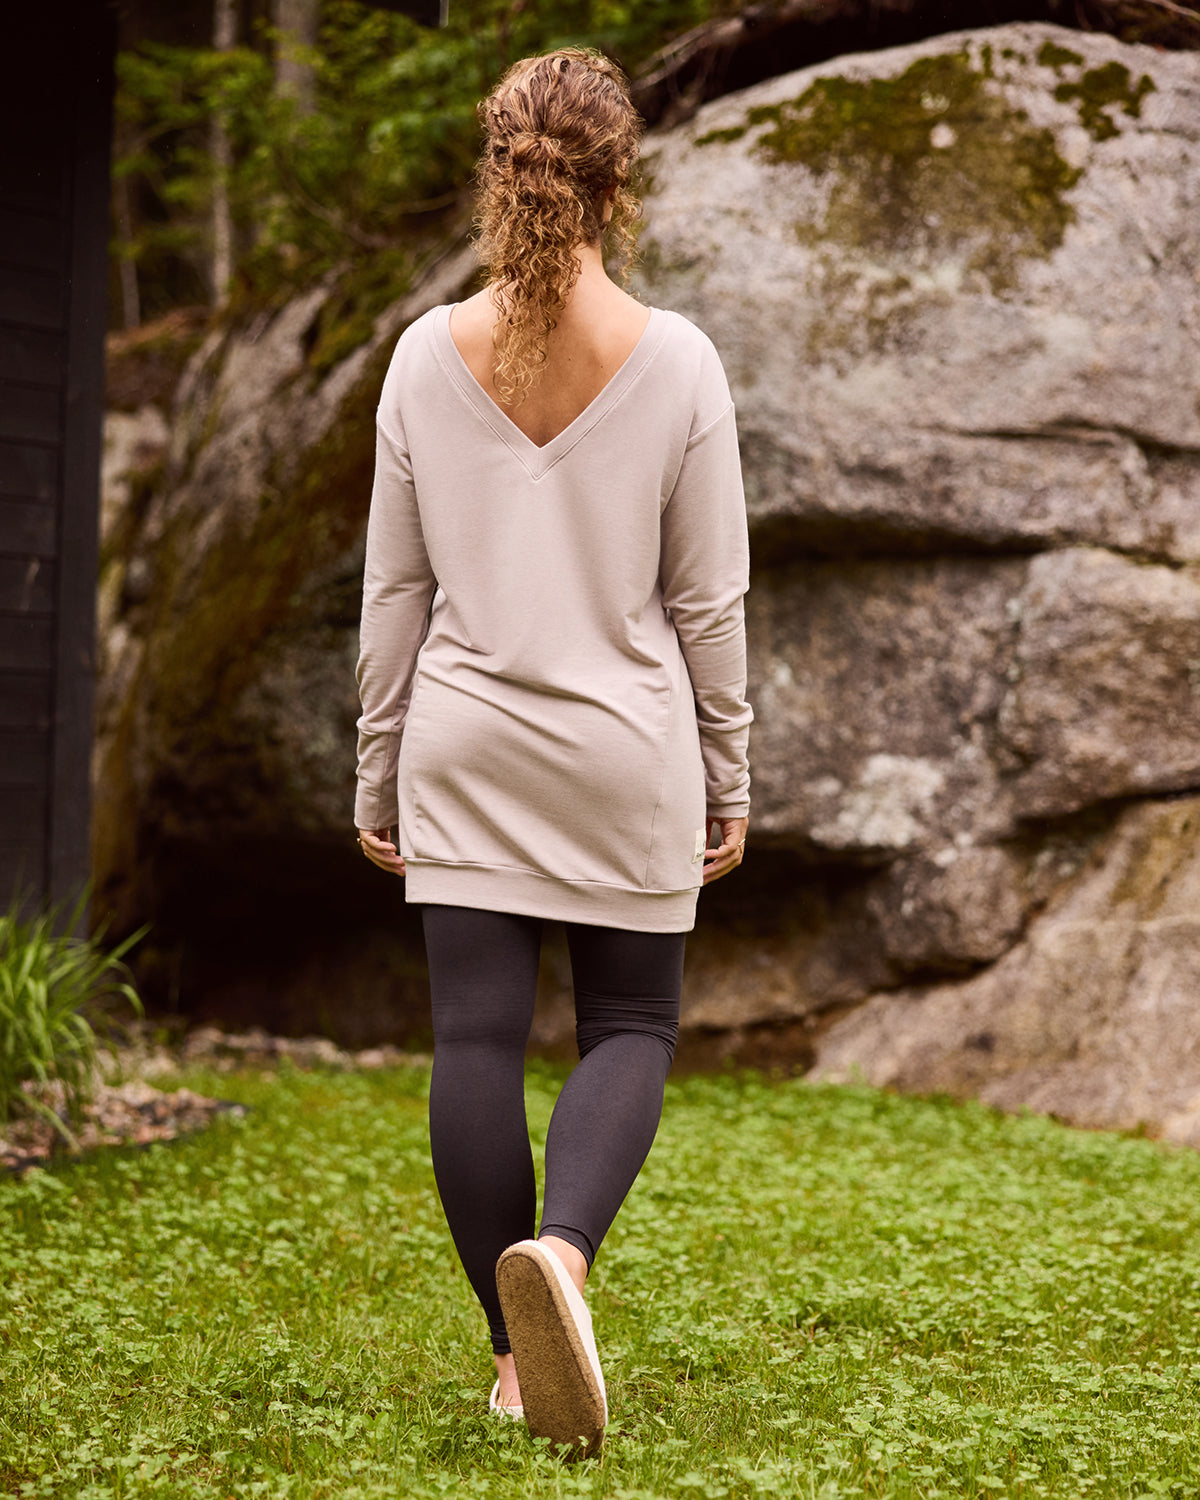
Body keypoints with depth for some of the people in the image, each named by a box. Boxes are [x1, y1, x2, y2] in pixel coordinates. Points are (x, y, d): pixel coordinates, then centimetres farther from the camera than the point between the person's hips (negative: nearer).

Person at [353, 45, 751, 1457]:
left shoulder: (428, 355, -2)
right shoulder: (676, 362, -6)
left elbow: (394, 587, 3)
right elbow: (707, 600, -3)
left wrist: (379, 766, 11)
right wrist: (726, 778, 7)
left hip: (465, 753, 1)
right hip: (626, 755, -1)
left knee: (476, 1042, 6)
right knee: (630, 1025, 11)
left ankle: (517, 1349, 11)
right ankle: (561, 1247, -16)